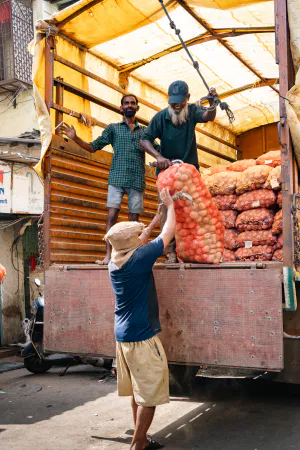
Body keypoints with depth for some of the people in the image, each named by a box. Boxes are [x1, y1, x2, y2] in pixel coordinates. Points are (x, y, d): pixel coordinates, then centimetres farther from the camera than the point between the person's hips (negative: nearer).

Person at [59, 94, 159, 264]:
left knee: (134, 218, 2)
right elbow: (93, 147, 9)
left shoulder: (144, 131, 17)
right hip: (117, 178, -1)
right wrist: (75, 138, -4)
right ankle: (108, 255, -10)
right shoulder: (113, 128, 14)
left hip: (137, 180, 1)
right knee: (112, 215, -11)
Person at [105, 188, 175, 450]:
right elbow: (168, 235, -7)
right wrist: (170, 206, 7)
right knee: (150, 394, 2)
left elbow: (139, 240, 21)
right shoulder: (138, 258, -18)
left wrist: (157, 217, 26)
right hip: (142, 336, -9)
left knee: (138, 392, 18)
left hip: (124, 335, 9)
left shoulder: (115, 261, 4)